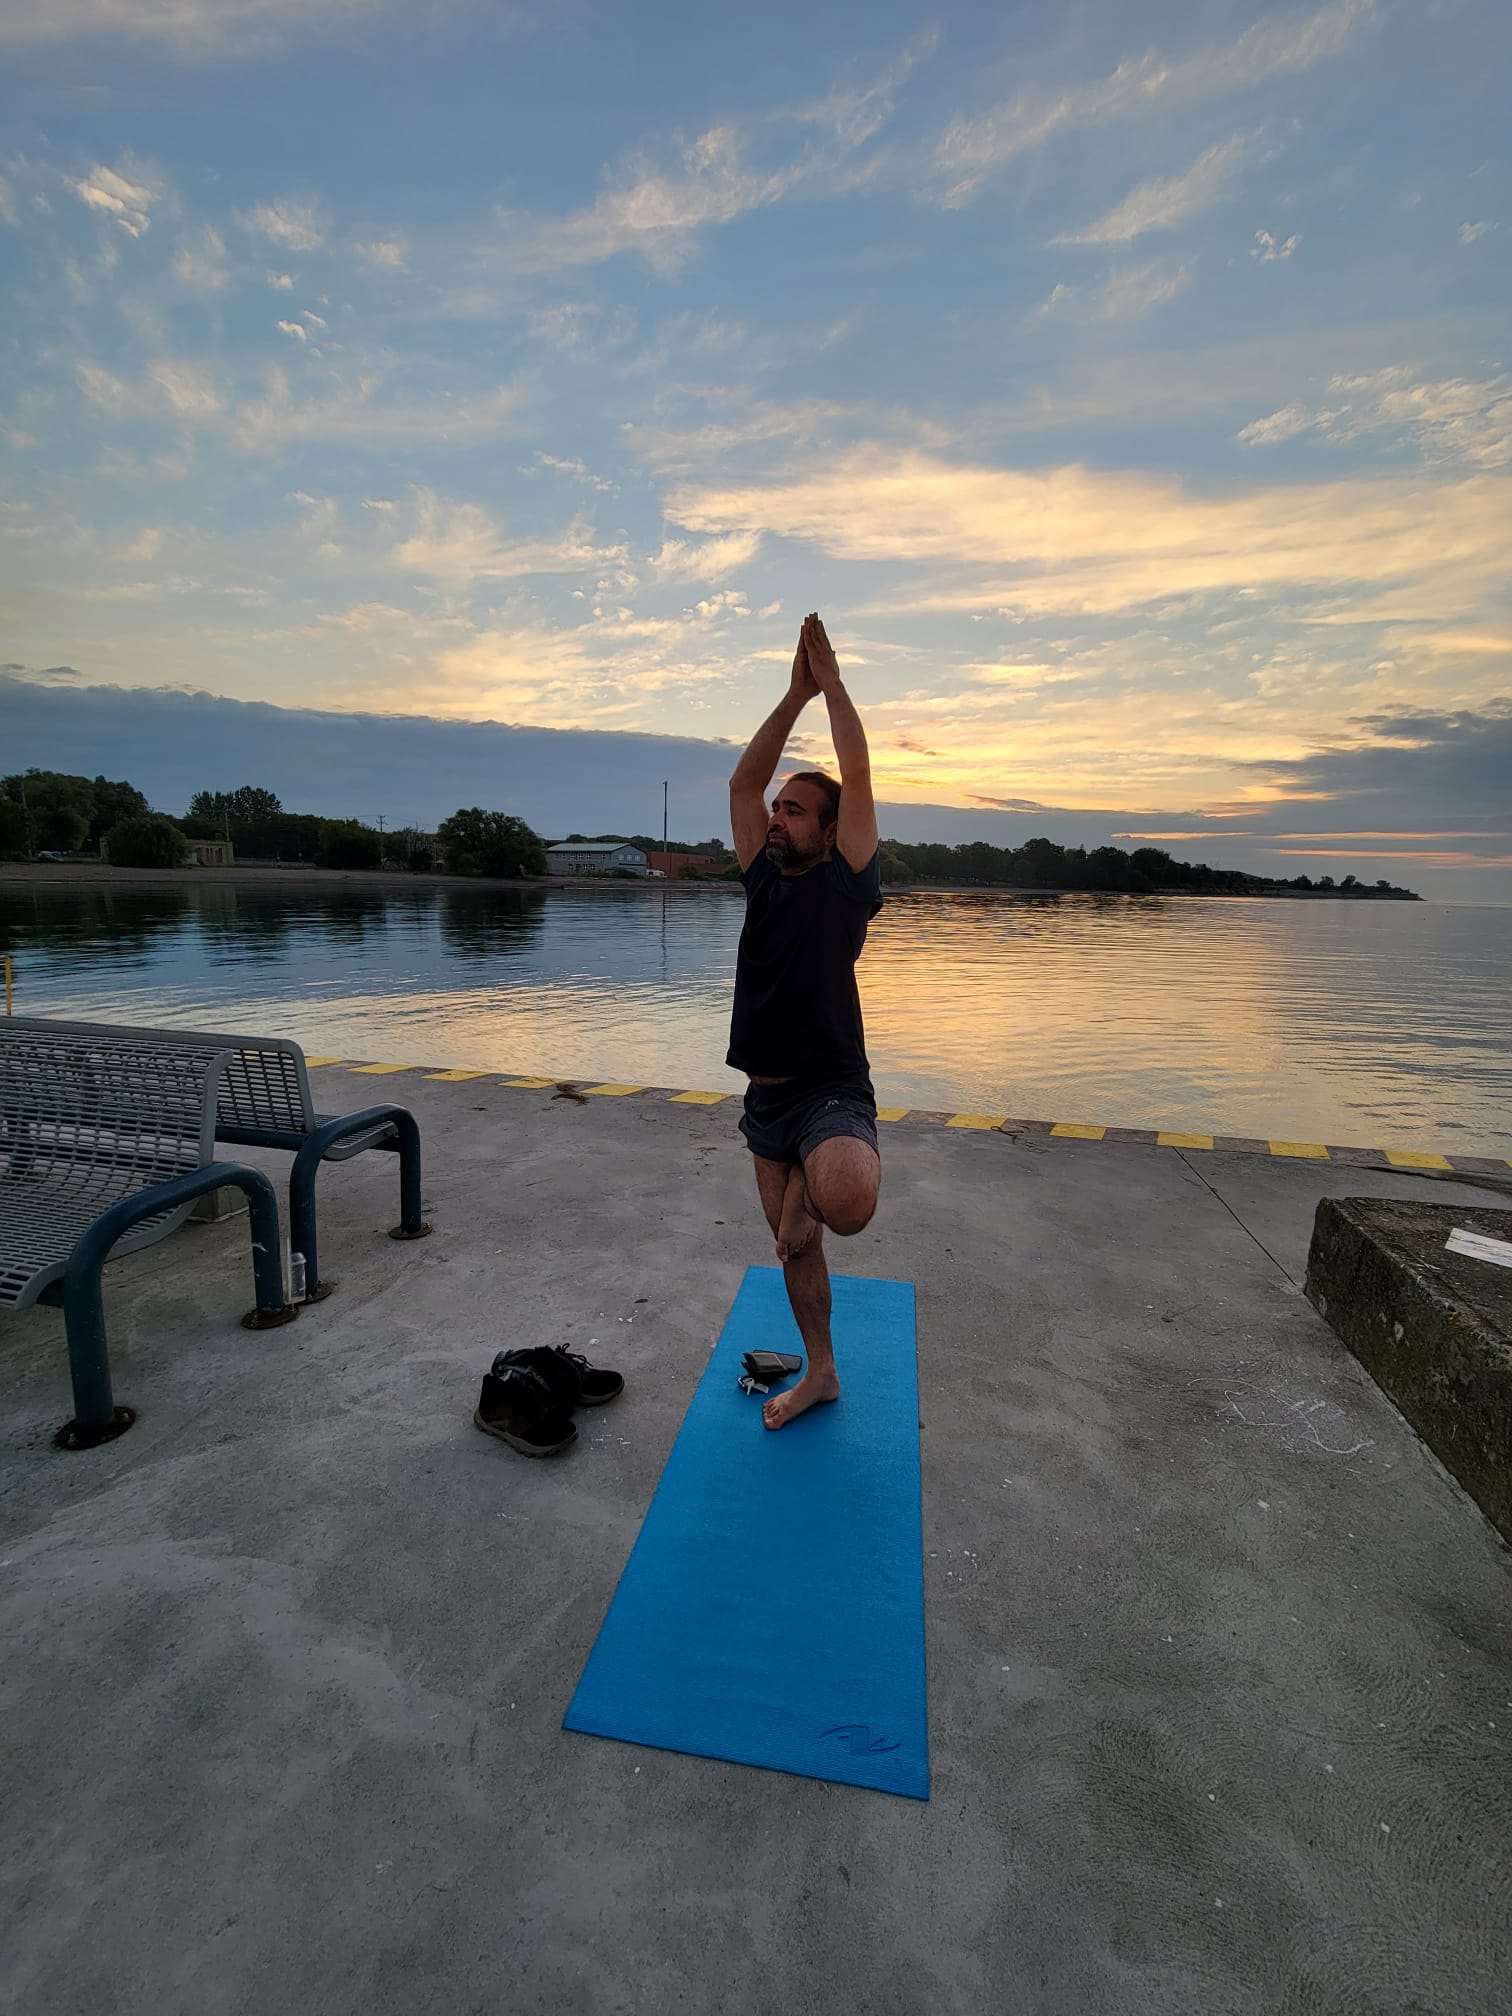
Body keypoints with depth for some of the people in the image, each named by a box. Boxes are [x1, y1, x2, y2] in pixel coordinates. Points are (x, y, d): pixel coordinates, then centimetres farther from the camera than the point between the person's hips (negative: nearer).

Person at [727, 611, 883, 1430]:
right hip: (765, 1094, 6)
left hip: (831, 1092, -6)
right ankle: (819, 1373, 37)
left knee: (845, 1203, -36)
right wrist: (795, 693, 5)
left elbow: (858, 775, -11)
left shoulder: (845, 883, -6)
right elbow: (743, 781, 6)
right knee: (792, 1246, 16)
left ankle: (817, 1181, 2)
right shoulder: (764, 877, 8)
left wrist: (831, 679, -2)